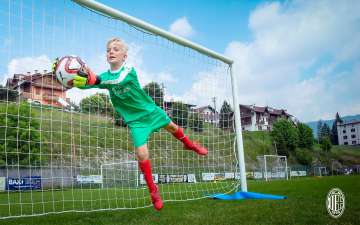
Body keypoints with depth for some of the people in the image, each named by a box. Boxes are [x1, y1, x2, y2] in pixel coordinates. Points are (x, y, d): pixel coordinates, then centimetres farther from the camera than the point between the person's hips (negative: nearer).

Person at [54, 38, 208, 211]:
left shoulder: (129, 70, -19)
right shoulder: (105, 76, -8)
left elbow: (119, 80, -41)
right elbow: (87, 82, -23)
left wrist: (95, 80, -57)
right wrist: (78, 80, -45)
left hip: (151, 110, 0)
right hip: (135, 120, 1)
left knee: (171, 127, 21)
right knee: (141, 154, -13)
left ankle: (188, 144, 57)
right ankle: (152, 189, 8)